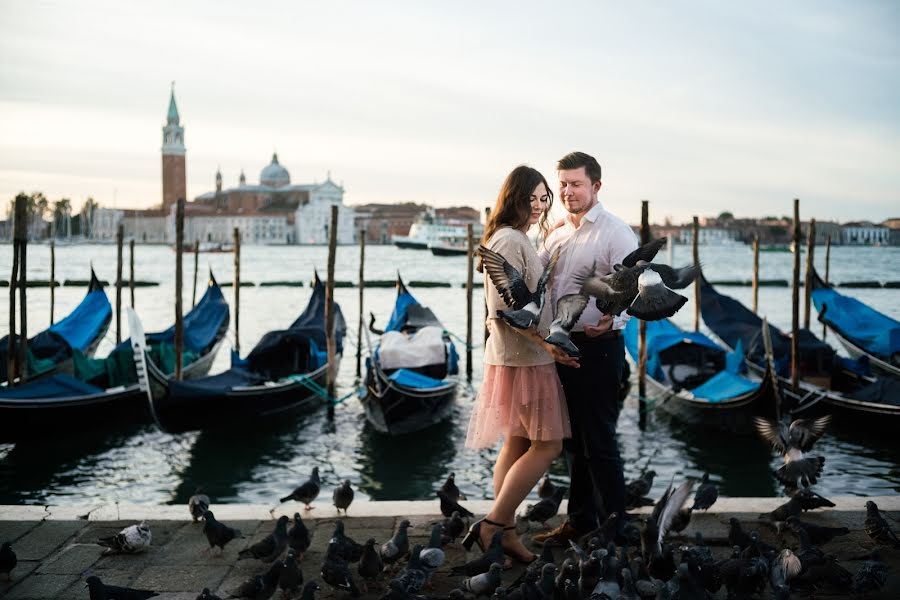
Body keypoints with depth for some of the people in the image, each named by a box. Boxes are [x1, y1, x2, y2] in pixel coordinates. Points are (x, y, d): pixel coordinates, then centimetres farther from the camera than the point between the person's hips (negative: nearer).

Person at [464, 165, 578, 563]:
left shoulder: (516, 239, 17)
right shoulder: (509, 240, -15)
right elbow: (504, 306, -21)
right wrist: (545, 341, -23)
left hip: (521, 356, 10)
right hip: (522, 358, -10)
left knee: (517, 444, 11)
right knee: (548, 445, -7)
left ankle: (506, 533, 16)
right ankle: (490, 527, -5)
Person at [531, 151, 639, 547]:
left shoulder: (616, 233, -10)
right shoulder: (556, 233, 14)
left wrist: (611, 318, -39)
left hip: (598, 347, -8)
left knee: (598, 441, -2)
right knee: (573, 439, 16)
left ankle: (614, 527, 10)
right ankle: (580, 521, 28)